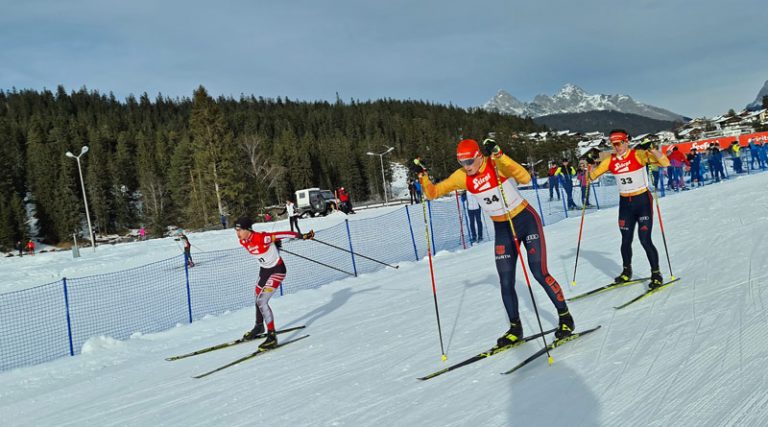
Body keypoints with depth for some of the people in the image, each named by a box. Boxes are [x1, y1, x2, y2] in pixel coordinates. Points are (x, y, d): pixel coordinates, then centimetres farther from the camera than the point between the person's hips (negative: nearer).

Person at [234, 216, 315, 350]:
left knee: (262, 302, -17)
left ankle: (272, 336, -10)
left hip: (277, 270, -8)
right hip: (264, 270, 9)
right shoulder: (243, 242, -9)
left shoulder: (262, 238, -31)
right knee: (257, 298, 24)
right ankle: (259, 327, 49)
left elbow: (282, 234, -27)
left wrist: (303, 236, -24)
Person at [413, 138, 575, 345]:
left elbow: (525, 178, -39)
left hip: (526, 221, -4)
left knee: (540, 274, -9)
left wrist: (499, 156, -47)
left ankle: (565, 317, 11)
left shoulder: (498, 164, -22)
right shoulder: (462, 176, -8)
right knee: (506, 283, 3)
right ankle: (515, 328, 21)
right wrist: (423, 177, -24)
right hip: (502, 229, 5)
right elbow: (433, 192, -5)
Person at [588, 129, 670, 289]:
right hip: (625, 203, 5)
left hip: (643, 200, -4)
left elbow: (665, 163, -20)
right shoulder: (610, 160, 0)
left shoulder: (638, 155, -13)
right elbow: (593, 175, 10)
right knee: (626, 240, 13)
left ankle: (656, 274, 5)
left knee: (645, 240, -10)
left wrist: (653, 151, -36)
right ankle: (627, 272, 33)